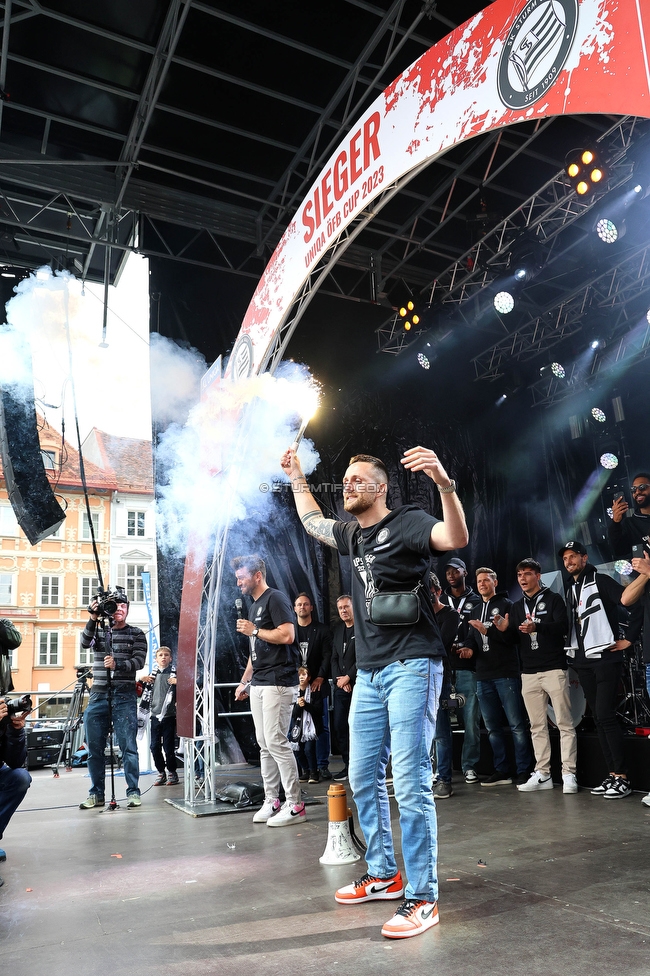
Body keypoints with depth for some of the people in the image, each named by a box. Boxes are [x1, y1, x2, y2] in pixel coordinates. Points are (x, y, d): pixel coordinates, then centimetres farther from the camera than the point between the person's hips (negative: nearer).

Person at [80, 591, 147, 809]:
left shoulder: (136, 634, 6)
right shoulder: (98, 631, 13)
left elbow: (139, 661, -6)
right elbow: (85, 642, -8)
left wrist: (117, 664, -23)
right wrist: (93, 619, -23)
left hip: (125, 697, -3)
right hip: (98, 696, 3)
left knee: (128, 746, -5)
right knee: (94, 747, 5)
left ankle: (133, 792, 2)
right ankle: (96, 794, 15)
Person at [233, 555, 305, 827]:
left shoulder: (275, 599, -7)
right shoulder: (255, 606, 21)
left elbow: (287, 635, -20)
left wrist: (254, 630, -11)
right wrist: (244, 681, 22)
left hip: (277, 682, -9)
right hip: (258, 684, 9)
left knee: (276, 742, -10)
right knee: (264, 744, 9)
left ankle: (294, 805, -2)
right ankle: (271, 802, 16)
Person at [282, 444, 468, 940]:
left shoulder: (408, 522, -8)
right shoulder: (351, 534, 15)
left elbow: (456, 538, -27)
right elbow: (311, 520, 34)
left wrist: (445, 483, -42)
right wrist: (297, 477, 37)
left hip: (411, 666, -8)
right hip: (369, 672, 9)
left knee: (410, 783, -8)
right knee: (364, 777, 14)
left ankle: (422, 899, 4)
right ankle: (384, 874, 30)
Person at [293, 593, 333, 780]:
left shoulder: (322, 630, 7)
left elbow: (327, 656, 0)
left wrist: (320, 678, -11)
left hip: (318, 685, -1)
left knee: (322, 727, 1)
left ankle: (323, 766, 7)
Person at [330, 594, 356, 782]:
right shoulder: (338, 629, 15)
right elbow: (334, 658, 14)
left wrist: (348, 678, -9)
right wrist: (338, 679, 1)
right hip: (341, 686, 6)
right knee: (340, 727, 6)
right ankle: (348, 765, 16)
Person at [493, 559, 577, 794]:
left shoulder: (553, 599, 3)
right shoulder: (517, 607, 17)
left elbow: (562, 627, -11)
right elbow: (514, 639, 17)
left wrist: (537, 627, -27)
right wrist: (505, 629, -5)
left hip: (554, 668, -5)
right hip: (529, 673, 5)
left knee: (564, 723, -4)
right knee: (537, 726, 6)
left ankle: (569, 774, 0)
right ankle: (542, 774, 10)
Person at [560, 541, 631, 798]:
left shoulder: (601, 581, -6)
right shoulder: (570, 590, 16)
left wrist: (630, 639, -15)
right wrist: (573, 656, 12)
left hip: (605, 658, -7)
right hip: (583, 662, 7)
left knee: (605, 715, -11)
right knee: (598, 718, 8)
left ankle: (622, 778, -3)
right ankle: (612, 774, 14)